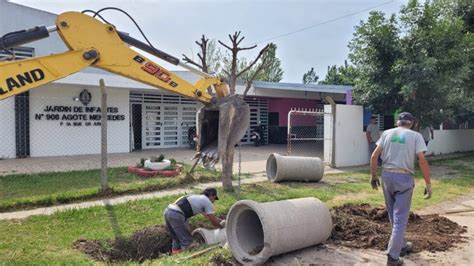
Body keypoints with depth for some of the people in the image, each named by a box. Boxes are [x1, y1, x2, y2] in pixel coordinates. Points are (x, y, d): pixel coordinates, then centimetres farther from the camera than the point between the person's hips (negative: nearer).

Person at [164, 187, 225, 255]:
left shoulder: (197, 198, 30)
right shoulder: (207, 201, 5)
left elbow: (210, 216, 42)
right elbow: (213, 221, 7)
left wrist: (221, 220, 45)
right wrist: (221, 225, 26)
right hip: (176, 214, -9)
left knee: (176, 239, 22)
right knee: (187, 240, 1)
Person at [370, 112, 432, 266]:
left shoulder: (387, 133, 7)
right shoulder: (416, 136, -1)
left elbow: (374, 156, 3)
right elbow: (422, 161, -10)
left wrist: (373, 176, 11)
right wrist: (428, 185, -5)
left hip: (387, 175, 4)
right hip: (404, 178, -3)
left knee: (394, 215, 19)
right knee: (400, 218, 2)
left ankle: (402, 246, 34)